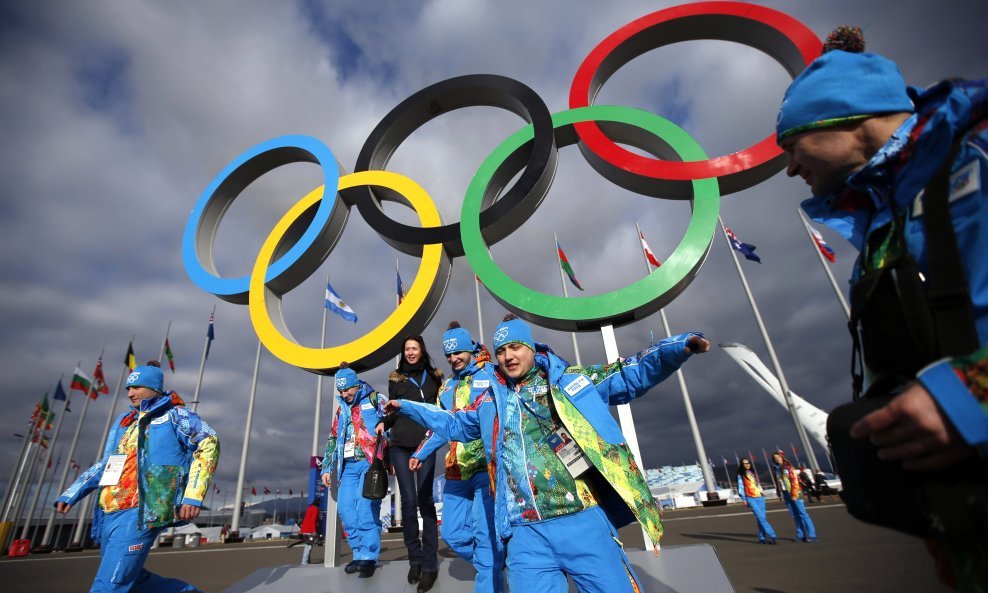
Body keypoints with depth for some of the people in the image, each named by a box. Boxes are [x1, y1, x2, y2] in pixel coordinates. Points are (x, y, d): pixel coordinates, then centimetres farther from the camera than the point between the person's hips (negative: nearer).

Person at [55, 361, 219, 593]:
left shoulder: (175, 415, -2)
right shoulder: (123, 421, 19)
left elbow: (208, 444, -10)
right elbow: (106, 464, 28)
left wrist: (193, 496, -16)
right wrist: (72, 494, 17)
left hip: (141, 513, -8)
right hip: (108, 513, 8)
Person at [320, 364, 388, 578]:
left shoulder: (376, 399, 0)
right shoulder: (341, 409, 18)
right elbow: (333, 440, 22)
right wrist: (326, 468, 17)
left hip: (371, 462, -6)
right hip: (349, 466, 6)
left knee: (365, 507, -15)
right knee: (345, 508, 1)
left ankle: (368, 556, -4)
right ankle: (360, 553, 13)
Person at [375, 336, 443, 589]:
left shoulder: (434, 376, 10)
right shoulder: (396, 378, 10)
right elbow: (392, 409, 10)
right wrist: (384, 423, -8)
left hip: (426, 443, -1)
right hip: (400, 444, 1)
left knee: (425, 500, -3)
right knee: (408, 501, 2)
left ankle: (430, 563, 6)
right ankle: (414, 559, 17)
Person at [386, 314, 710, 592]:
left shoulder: (571, 379, 6)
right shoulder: (489, 401, 16)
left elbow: (630, 374, 4)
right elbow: (452, 424, 31)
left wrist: (678, 347, -10)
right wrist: (406, 407, 33)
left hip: (584, 522, -2)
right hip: (525, 534, 3)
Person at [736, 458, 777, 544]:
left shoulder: (753, 472, 17)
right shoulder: (741, 475, -1)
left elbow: (758, 484, 22)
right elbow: (741, 487, -5)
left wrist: (762, 494, 16)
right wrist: (744, 499, -9)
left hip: (760, 497, 5)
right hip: (751, 498, -5)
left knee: (761, 518, 2)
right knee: (760, 517, -13)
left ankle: (762, 538, 8)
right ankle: (771, 535, -14)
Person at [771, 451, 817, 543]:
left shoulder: (788, 467, -6)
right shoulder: (775, 469, 10)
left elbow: (794, 481, -10)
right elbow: (777, 483, 14)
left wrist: (794, 494, -13)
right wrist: (780, 494, 10)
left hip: (794, 494, -5)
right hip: (785, 494, 5)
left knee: (802, 513, -5)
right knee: (795, 515, 7)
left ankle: (811, 535, -2)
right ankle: (801, 535, 12)